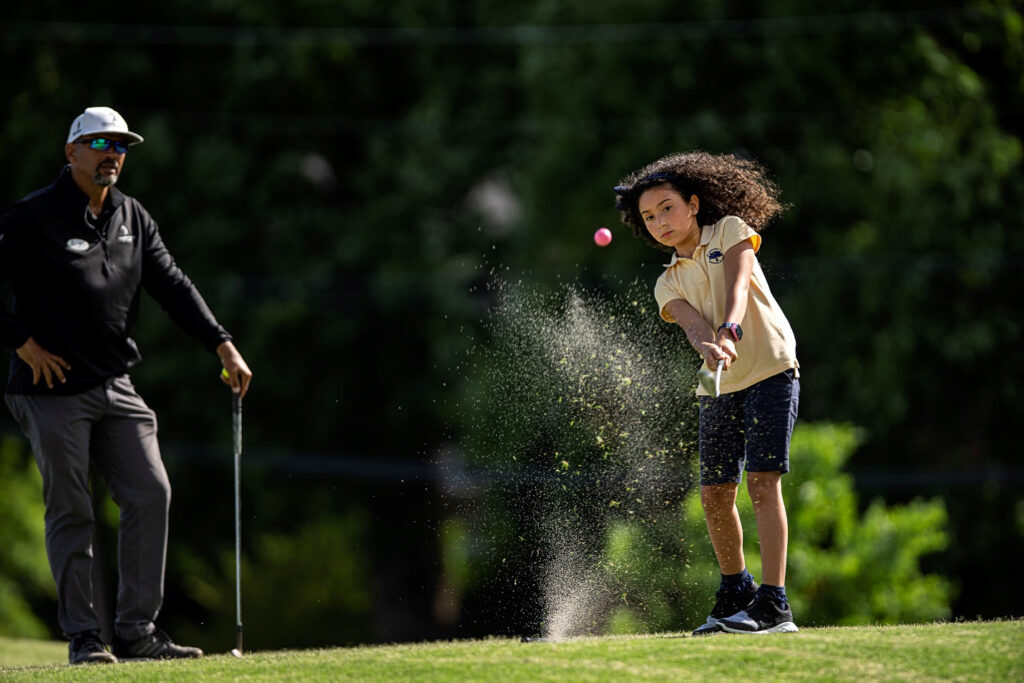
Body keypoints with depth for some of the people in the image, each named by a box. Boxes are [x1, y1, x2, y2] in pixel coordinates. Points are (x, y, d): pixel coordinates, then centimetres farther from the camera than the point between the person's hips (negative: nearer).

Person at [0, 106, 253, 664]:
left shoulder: (131, 217, 12)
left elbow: (172, 286, 13)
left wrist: (223, 347, 4)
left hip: (114, 387, 6)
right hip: (52, 391, -6)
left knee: (151, 495, -2)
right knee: (71, 513, -3)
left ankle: (136, 632, 5)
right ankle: (82, 637, 4)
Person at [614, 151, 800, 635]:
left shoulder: (730, 231, 2)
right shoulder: (668, 285, 9)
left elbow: (737, 286, -16)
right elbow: (692, 321, -12)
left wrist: (729, 331, -35)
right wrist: (707, 346, -35)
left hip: (771, 372, -5)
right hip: (718, 389, 5)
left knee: (762, 482, -14)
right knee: (715, 493, 6)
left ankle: (773, 604, -16)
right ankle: (736, 594, 26)